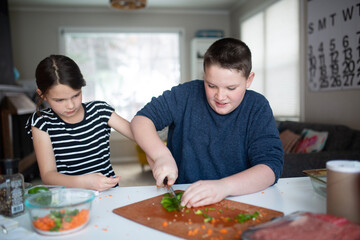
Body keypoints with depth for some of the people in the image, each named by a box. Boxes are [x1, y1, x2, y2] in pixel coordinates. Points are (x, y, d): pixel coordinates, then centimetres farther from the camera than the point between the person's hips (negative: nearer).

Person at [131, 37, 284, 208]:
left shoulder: (258, 108, -6)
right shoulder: (187, 94, -3)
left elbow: (271, 166, -16)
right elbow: (141, 120, -2)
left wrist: (224, 186, -33)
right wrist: (161, 155, -21)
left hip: (239, 202, 1)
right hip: (181, 197, 0)